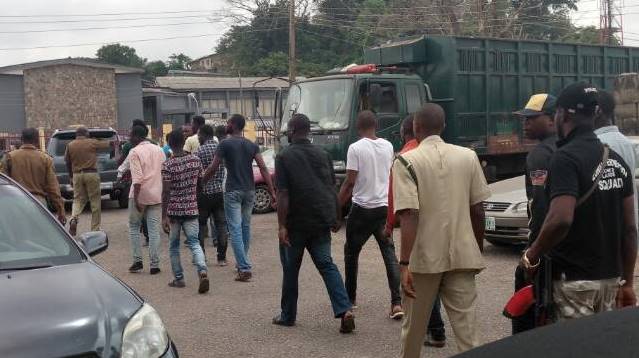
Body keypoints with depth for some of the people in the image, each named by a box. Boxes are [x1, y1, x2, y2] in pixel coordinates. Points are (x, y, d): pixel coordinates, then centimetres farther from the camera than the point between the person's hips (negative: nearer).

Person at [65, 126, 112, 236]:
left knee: (78, 199, 13)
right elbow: (108, 143, 12)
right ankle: (95, 229, 6)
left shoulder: (70, 145, 6)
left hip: (77, 174, 3)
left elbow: (67, 161, 11)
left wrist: (71, 176, 22)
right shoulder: (92, 143, -1)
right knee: (95, 200, 4)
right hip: (91, 173, -3)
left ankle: (73, 218, -15)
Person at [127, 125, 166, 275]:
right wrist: (164, 194, 19)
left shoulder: (135, 152, -7)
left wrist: (136, 199, -18)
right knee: (154, 231, 5)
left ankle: (137, 261, 7)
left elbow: (137, 178, -17)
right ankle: (155, 265, 4)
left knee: (134, 227, 12)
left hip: (141, 195, -4)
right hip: (156, 195, 5)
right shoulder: (159, 150, 12)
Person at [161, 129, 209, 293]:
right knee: (194, 243, 4)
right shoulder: (196, 160, 0)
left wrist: (164, 217, -13)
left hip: (173, 211, -3)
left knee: (173, 246, 14)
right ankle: (202, 271, -20)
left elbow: (166, 192, -15)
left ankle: (179, 279, 20)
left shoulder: (168, 165, -12)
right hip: (192, 209, 3)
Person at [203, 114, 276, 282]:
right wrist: (272, 191, -4)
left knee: (235, 230, -5)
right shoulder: (252, 145, 6)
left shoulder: (225, 144, -7)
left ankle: (244, 268, -13)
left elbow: (213, 168, -9)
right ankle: (242, 263, 28)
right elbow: (263, 169, -2)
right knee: (245, 227, 18)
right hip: (249, 191, 5)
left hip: (233, 191, -5)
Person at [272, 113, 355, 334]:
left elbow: (283, 194, -13)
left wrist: (282, 226, -13)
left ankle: (288, 316, 22)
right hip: (321, 221, 4)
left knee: (291, 269, 11)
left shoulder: (284, 157, -7)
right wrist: (335, 218, 20)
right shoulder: (323, 155, 8)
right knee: (326, 264, 6)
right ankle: (345, 310, -11)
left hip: (296, 222, -4)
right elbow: (332, 189, 12)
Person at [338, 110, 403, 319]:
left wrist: (337, 206, -4)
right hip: (384, 206, 4)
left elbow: (349, 182, -13)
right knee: (389, 253, 4)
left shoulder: (356, 148, -12)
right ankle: (396, 302, -7)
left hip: (362, 208, -4)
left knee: (351, 252, 14)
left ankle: (350, 297, 24)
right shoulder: (388, 146, 5)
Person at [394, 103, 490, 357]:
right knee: (467, 327, 4)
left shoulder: (406, 162, -8)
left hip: (423, 257, -2)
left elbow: (409, 214, -17)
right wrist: (478, 251, 18)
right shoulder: (469, 157, 4)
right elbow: (477, 210, 6)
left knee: (414, 326, 15)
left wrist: (404, 263, -18)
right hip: (462, 255, 3)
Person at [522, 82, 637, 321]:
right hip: (611, 278, 8)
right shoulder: (616, 160, 9)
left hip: (574, 280, -8)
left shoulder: (567, 158, -15)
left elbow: (561, 220, -28)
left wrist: (532, 254, -12)